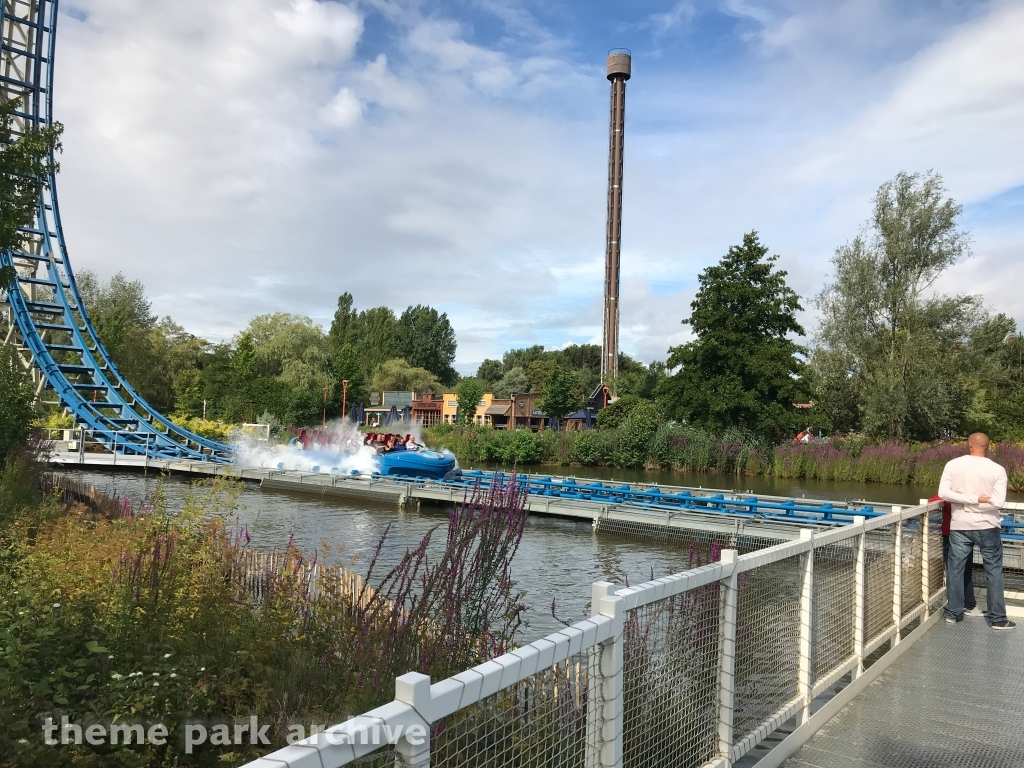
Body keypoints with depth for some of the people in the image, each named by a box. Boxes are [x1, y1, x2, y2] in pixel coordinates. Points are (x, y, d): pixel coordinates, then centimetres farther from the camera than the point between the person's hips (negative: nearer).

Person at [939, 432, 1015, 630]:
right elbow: (998, 502, -16)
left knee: (955, 569, 9)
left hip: (959, 526, 1)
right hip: (987, 527, -1)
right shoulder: (997, 470, -8)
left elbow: (943, 493, -13)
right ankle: (997, 618, 13)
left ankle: (953, 613, 16)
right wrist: (978, 501, -6)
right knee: (993, 571, 9)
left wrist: (966, 500, -11)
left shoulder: (953, 465, -5)